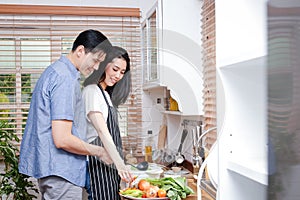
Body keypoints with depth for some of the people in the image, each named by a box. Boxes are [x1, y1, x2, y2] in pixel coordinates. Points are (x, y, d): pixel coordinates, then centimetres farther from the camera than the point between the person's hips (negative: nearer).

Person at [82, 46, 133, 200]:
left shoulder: (106, 94, 18)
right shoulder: (92, 92, -11)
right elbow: (102, 131, -22)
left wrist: (119, 163, 14)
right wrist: (119, 163, -29)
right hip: (97, 162, -9)